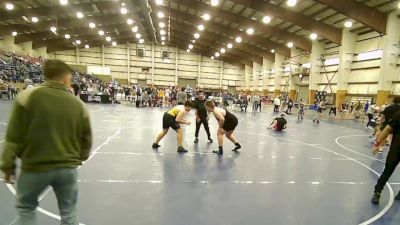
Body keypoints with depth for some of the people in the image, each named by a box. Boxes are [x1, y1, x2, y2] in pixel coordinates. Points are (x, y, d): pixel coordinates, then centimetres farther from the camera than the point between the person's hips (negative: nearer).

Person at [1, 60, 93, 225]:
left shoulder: (28, 96, -10)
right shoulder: (78, 104, -3)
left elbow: (14, 136, -8)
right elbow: (86, 139, 4)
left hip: (35, 167, -1)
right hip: (68, 168, 2)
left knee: (25, 208, 27)